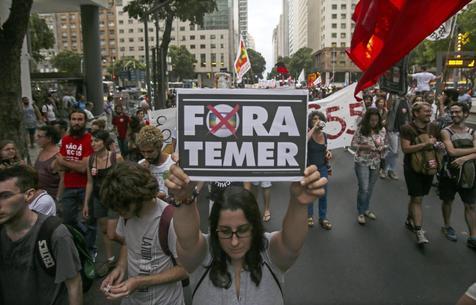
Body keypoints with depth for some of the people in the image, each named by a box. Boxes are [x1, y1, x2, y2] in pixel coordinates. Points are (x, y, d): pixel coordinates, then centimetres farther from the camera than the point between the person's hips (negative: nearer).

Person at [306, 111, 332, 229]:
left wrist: (328, 152, -1)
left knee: (323, 193, 8)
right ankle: (309, 216, 30)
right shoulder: (308, 133, -11)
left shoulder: (324, 135, 4)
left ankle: (323, 218, 23)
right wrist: (314, 128, -29)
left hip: (323, 167, 4)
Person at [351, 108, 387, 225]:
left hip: (375, 163, 4)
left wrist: (382, 148, -15)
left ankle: (366, 209, 35)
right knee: (364, 188, -4)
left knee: (370, 188, 16)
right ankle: (360, 213, 14)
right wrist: (365, 147, -24)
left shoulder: (382, 130, -3)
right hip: (362, 162, -4)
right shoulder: (361, 129, -13)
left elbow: (385, 144, 7)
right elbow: (353, 144, -9)